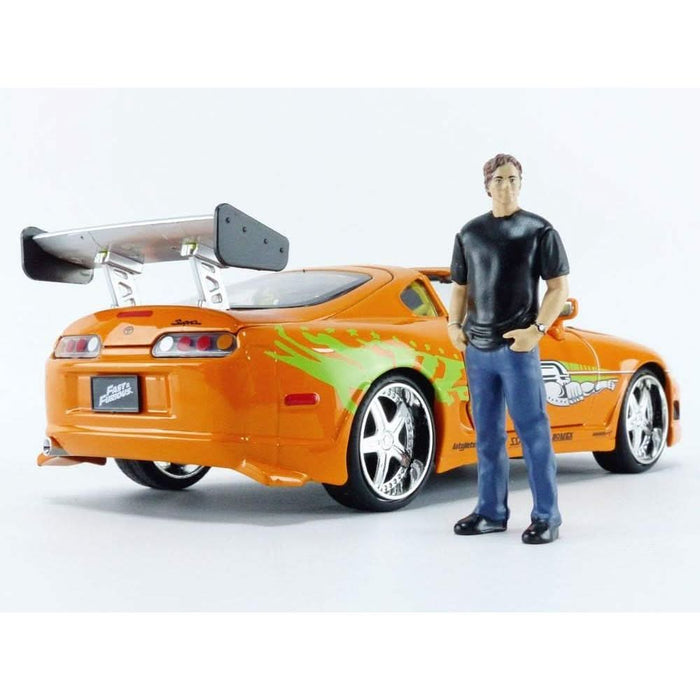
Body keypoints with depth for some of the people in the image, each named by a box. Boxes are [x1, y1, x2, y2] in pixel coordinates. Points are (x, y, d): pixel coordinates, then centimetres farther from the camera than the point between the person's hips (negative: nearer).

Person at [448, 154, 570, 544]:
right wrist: (454, 323, 4)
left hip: (518, 348, -5)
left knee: (533, 431, -3)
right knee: (488, 433, 10)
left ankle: (546, 517, 3)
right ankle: (492, 512, 19)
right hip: (476, 349, 5)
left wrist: (537, 329, -14)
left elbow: (559, 286, -3)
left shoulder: (539, 231, 0)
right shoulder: (470, 233, 13)